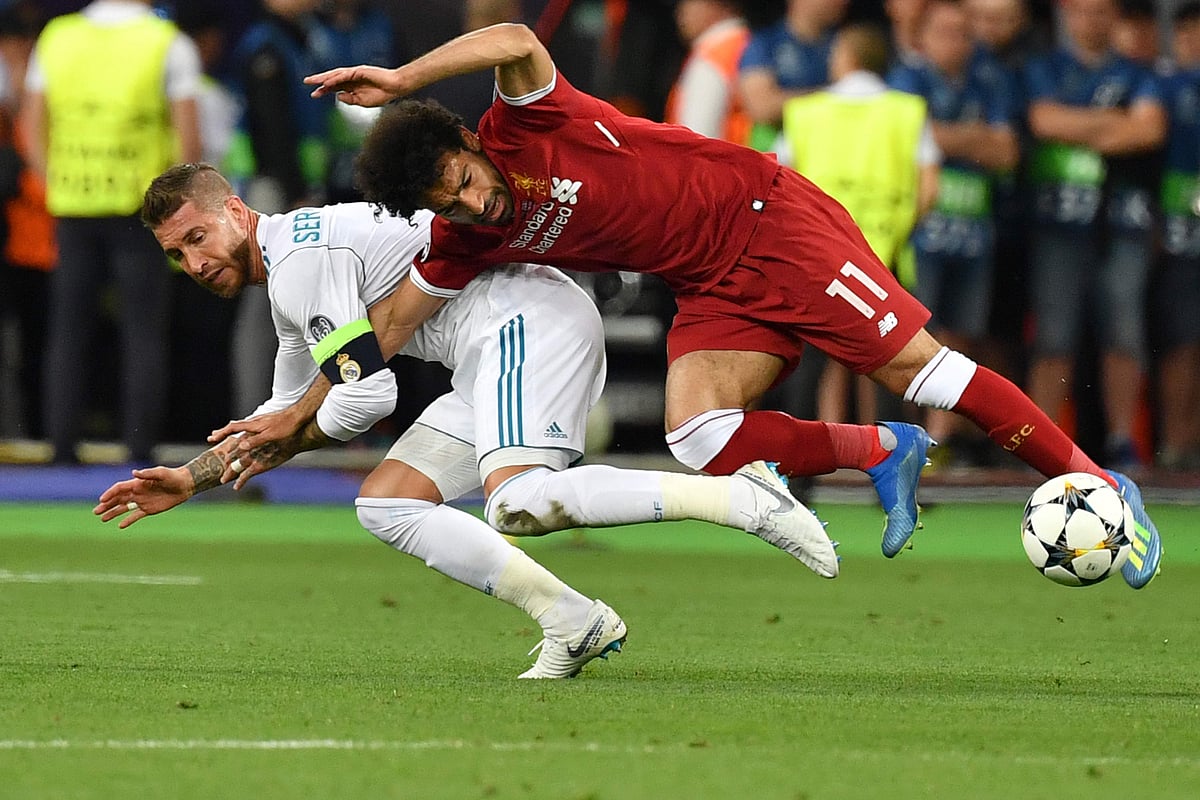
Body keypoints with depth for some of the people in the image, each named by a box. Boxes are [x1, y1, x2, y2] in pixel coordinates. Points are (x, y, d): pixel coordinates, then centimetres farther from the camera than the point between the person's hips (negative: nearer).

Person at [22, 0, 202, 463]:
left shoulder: (55, 39, 4)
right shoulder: (169, 45, -6)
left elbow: (33, 130, 6)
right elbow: (189, 138, -8)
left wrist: (56, 186, 13)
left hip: (72, 212, 3)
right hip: (141, 208, -3)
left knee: (68, 330, 10)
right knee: (144, 330, 3)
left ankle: (62, 442, 8)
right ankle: (140, 447, -2)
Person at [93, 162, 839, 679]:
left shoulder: (301, 256, -9)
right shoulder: (293, 283, 24)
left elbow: (369, 396, -14)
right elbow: (287, 420, 35)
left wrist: (279, 441, 4)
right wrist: (190, 479, 29)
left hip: (526, 318, -11)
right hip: (498, 353, 11)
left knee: (518, 504, -31)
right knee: (385, 505, 6)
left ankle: (741, 496, -29)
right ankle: (572, 622, -2)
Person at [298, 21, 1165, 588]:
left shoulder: (523, 127, -19)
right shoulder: (465, 242, -1)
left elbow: (516, 41, -39)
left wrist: (403, 78, -41)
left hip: (764, 216, -6)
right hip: (714, 292, 6)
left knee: (918, 366, -10)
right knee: (698, 437, -18)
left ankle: (1100, 487, 1)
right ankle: (882, 453, 0)